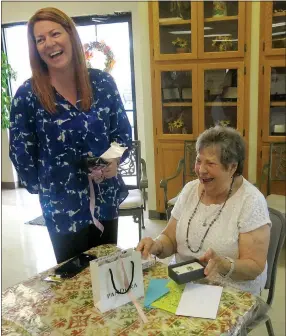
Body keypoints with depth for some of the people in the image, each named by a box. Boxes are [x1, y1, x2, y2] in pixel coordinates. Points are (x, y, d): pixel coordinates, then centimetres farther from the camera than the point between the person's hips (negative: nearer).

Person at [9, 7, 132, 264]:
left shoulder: (102, 82, -5)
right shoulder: (28, 94, -12)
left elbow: (124, 131, 3)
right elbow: (20, 151, -4)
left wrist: (115, 161, -15)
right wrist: (44, 189, 2)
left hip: (106, 197, 3)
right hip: (63, 206, -2)